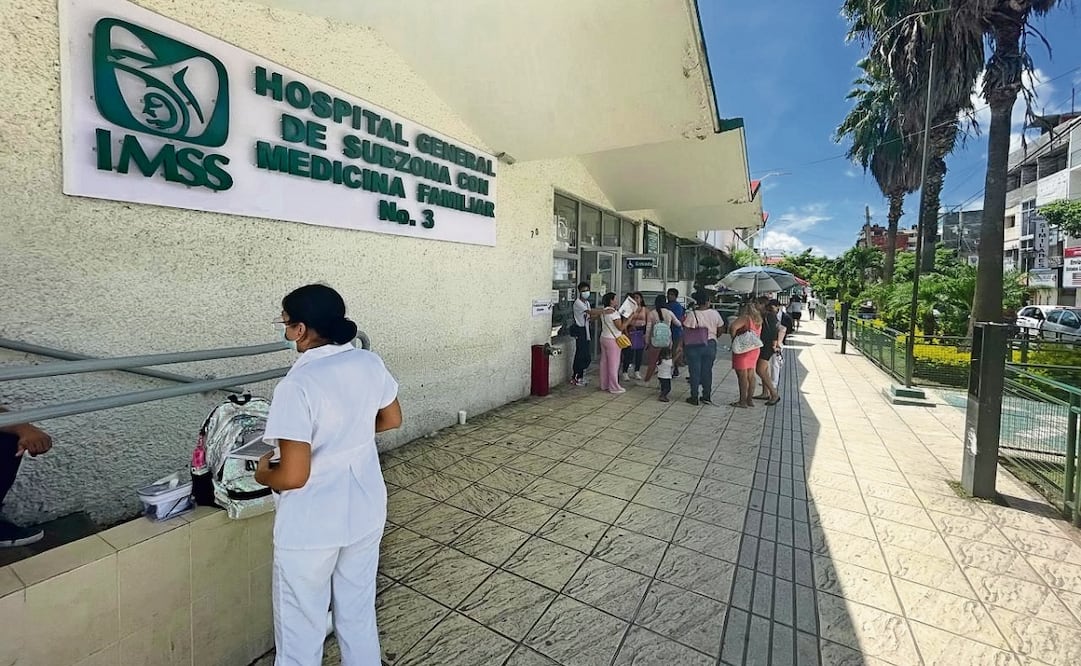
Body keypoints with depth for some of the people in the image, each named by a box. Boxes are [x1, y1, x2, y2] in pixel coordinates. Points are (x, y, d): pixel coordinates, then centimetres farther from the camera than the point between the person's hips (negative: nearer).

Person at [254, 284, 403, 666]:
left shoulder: (298, 385, -25)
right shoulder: (370, 364, -7)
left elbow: (293, 476, -24)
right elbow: (392, 420, 8)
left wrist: (262, 474, -2)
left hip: (311, 526, -5)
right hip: (366, 513, 6)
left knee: (301, 630, 20)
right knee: (359, 612, 26)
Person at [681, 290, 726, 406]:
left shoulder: (691, 314, -14)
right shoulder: (715, 313, -5)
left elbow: (686, 332, -13)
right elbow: (720, 329, 5)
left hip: (694, 346, -3)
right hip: (710, 345, 3)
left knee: (694, 372, 6)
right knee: (707, 372, 14)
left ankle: (694, 397, 12)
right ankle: (707, 396, 21)